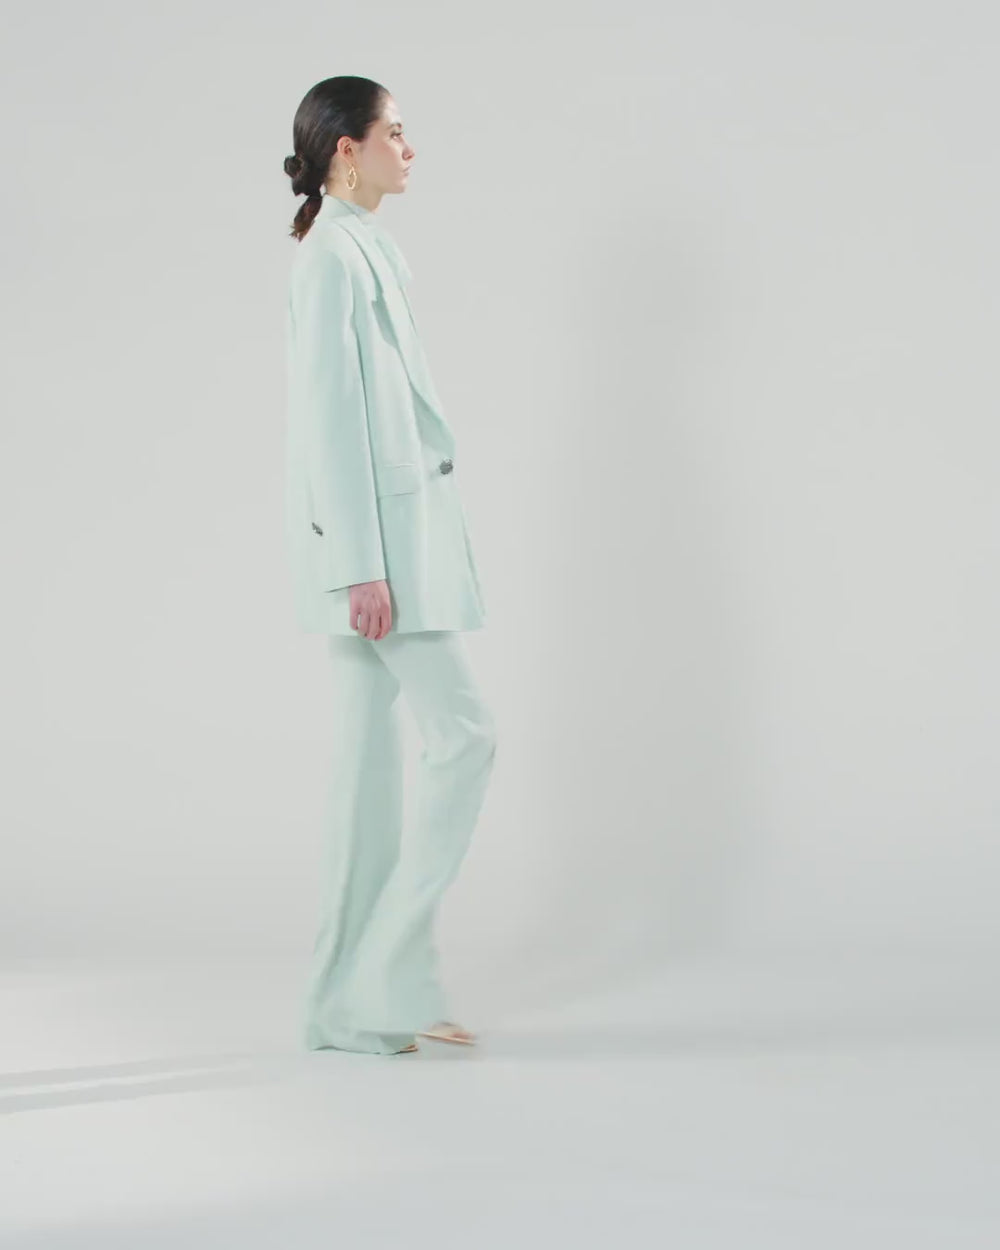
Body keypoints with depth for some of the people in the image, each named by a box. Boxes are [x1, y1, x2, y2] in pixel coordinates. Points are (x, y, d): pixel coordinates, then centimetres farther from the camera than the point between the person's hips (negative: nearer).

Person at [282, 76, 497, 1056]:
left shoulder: (363, 250, 18)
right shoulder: (334, 255, -11)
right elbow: (330, 417, -17)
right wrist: (363, 564, -21)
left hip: (389, 538, 10)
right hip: (378, 536, -10)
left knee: (372, 761, 8)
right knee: (464, 731, -8)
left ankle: (347, 1004, 12)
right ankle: (387, 978, -3)